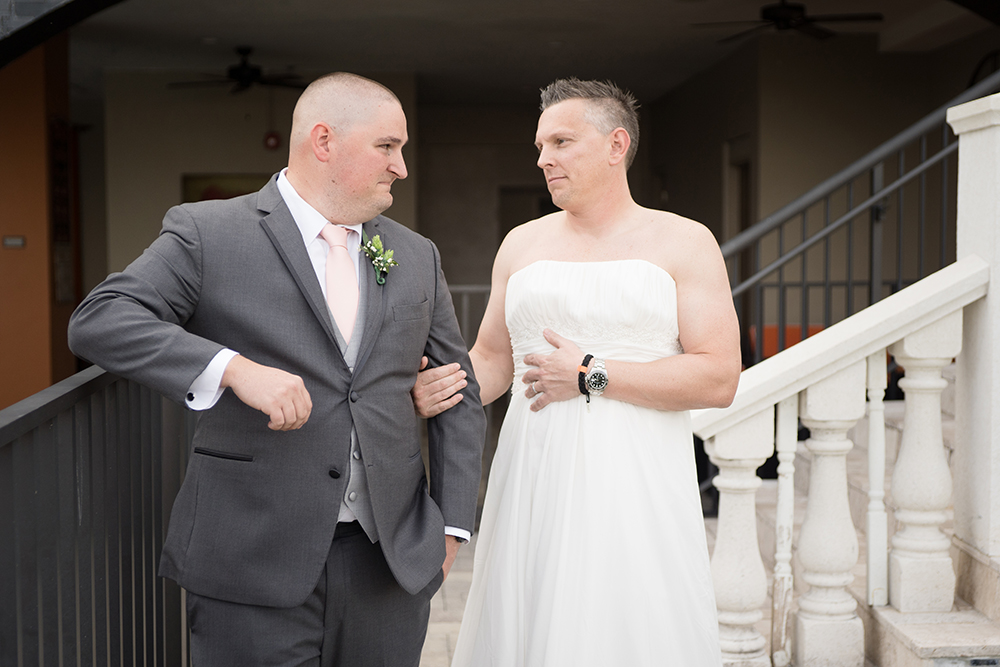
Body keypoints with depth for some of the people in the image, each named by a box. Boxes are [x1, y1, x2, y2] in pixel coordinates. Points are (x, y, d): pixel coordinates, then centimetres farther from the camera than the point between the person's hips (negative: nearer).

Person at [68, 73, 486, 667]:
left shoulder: (417, 258, 12)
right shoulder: (207, 233, -2)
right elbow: (98, 321, -12)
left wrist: (452, 525, 8)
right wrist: (233, 367, -24)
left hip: (394, 563, 4)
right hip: (254, 568, -4)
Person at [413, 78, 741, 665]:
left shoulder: (684, 243, 1)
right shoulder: (523, 244, 13)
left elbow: (719, 379, -8)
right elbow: (492, 359, 18)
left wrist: (591, 376, -11)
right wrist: (442, 390, -4)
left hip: (635, 483, -3)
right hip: (534, 482, 3)